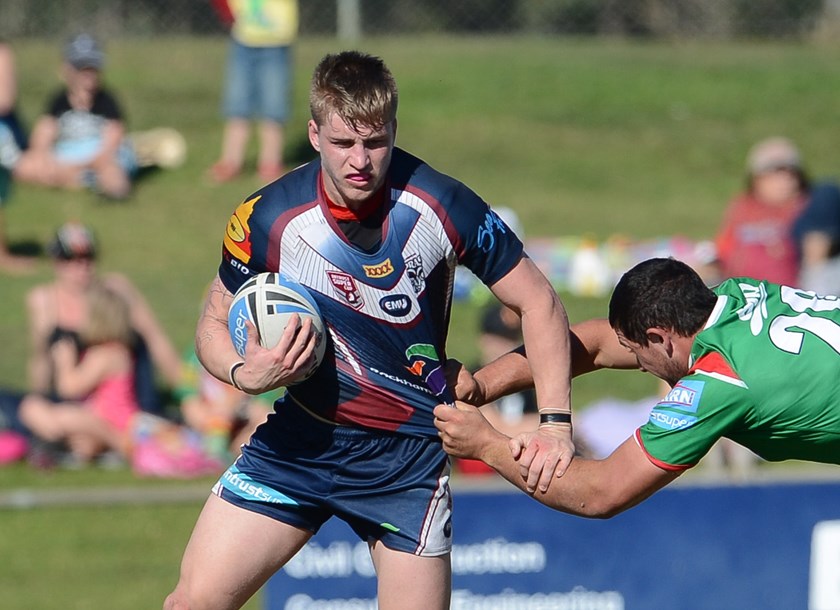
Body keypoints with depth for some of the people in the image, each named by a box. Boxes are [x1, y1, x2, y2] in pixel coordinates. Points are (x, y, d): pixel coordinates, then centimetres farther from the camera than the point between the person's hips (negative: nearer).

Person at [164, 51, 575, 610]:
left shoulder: (445, 208, -15)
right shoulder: (267, 218, -13)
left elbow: (538, 303, -4)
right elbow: (216, 321, 4)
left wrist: (555, 421, -12)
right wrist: (244, 373, -19)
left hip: (408, 456, -1)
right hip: (299, 438, 1)